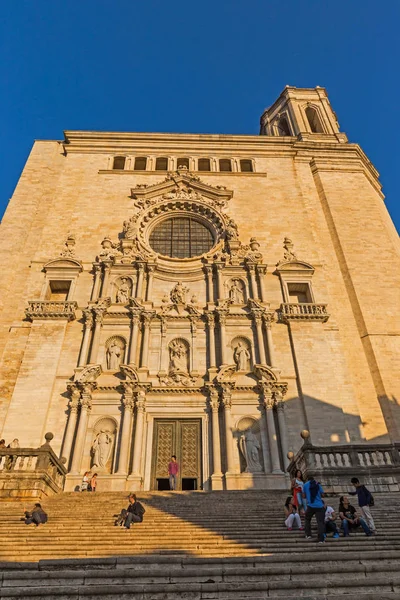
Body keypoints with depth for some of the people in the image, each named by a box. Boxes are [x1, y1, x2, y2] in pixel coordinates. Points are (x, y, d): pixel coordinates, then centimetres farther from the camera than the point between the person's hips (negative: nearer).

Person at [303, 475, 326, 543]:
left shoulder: (305, 485, 6)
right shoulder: (318, 484, 7)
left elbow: (304, 496, 10)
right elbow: (322, 494, 11)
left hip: (310, 506, 0)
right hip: (319, 506, 0)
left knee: (307, 519, 22)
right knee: (320, 522, -1)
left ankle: (308, 535, 19)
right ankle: (321, 539, -10)